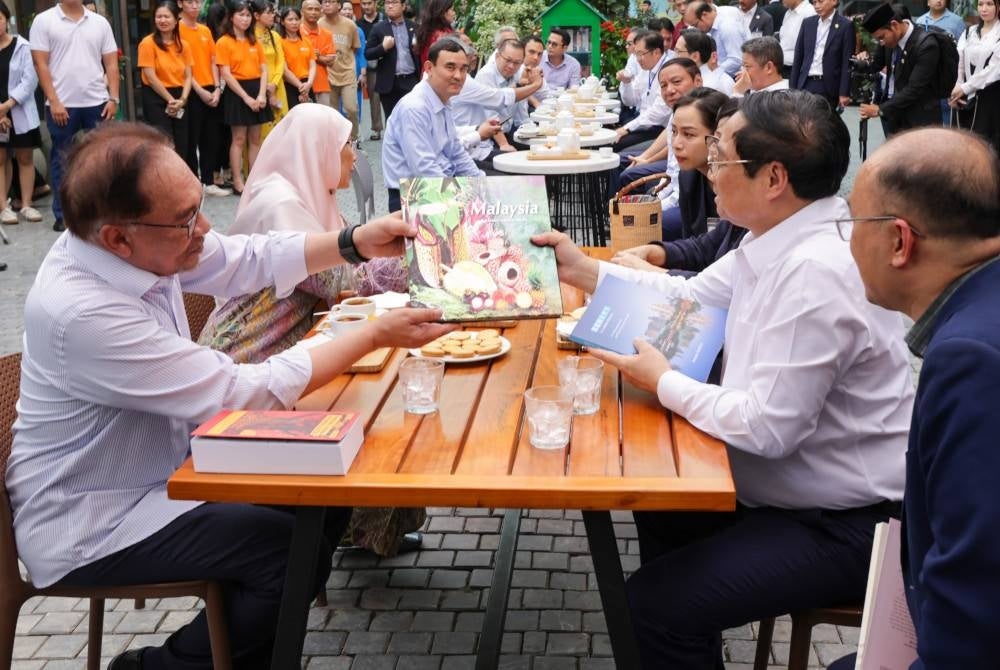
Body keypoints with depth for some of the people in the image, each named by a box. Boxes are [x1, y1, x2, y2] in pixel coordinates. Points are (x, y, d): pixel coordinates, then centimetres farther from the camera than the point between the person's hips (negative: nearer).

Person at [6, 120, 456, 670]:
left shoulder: (129, 243, -9)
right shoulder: (81, 313, -33)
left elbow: (248, 260, 6)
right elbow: (243, 393, -29)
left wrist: (355, 244, -8)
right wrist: (376, 334, -23)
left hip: (162, 467, 9)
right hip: (92, 530, -8)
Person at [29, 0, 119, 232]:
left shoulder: (100, 22, 8)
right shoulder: (44, 21, 0)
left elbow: (111, 63, 9)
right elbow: (41, 64, -4)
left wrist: (113, 98, -1)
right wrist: (53, 101, -10)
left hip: (97, 103, 2)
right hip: (62, 105, -2)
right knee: (62, 160, 6)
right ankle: (63, 215, 14)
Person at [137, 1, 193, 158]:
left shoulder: (183, 45, 8)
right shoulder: (148, 43, -8)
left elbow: (188, 76, 5)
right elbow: (151, 77, -11)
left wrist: (182, 99, -10)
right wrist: (170, 100, -10)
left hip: (179, 100, 6)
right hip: (156, 99, -5)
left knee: (182, 147, 7)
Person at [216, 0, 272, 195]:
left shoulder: (255, 42, 11)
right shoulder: (224, 42, -5)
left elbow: (263, 70, 6)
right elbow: (226, 74, -11)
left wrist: (261, 94, -9)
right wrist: (245, 97, -15)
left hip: (256, 89, 5)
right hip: (237, 92, -5)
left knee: (255, 139, 8)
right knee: (239, 139, -2)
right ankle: (238, 182, 3)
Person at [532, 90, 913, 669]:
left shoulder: (816, 274, -31)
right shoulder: (781, 239, 0)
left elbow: (766, 428, -29)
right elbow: (692, 295, 15)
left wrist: (662, 382, -14)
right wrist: (586, 271, 9)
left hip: (844, 528, -10)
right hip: (802, 486, 10)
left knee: (654, 604, -15)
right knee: (661, 505, 27)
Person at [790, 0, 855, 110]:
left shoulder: (845, 25, -3)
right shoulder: (808, 23, 9)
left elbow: (847, 62, -6)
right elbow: (798, 57, 11)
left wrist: (844, 92, -10)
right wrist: (792, 87, 6)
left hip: (828, 86, -3)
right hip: (806, 83, 3)